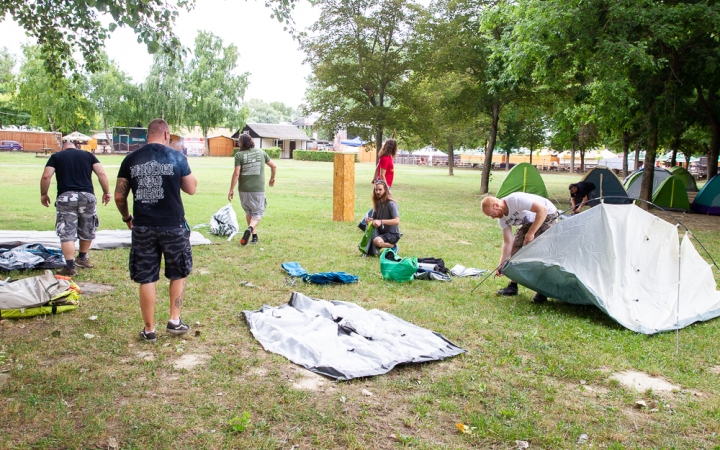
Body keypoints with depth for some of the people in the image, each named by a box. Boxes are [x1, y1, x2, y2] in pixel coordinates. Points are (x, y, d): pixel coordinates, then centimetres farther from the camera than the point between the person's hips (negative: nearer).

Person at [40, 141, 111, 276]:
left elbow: (46, 176, 1)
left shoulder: (56, 156, 13)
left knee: (67, 234, 0)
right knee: (87, 231, 20)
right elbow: (101, 173, 5)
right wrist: (106, 192, 8)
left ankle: (69, 267, -5)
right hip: (87, 196, 2)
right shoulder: (88, 155, 17)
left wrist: (43, 194, 12)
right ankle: (82, 258, 36)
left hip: (66, 197, -2)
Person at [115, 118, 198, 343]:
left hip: (143, 227, 2)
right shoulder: (176, 157, -4)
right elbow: (191, 189, 6)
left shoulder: (131, 159, 2)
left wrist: (127, 217, 20)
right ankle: (174, 321, 20)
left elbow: (119, 196, 4)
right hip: (173, 227, -2)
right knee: (178, 274, 18)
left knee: (147, 279, 9)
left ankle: (149, 330, 17)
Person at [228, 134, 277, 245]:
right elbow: (274, 166, 10)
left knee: (248, 212, 20)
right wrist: (272, 178, 27)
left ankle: (254, 236, 19)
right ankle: (250, 228, -23)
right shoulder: (261, 152, 4)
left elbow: (236, 173, -12)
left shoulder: (239, 155, -5)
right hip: (258, 190, 0)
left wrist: (231, 189, -5)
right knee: (257, 214, 6)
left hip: (244, 190, 0)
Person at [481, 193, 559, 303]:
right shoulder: (502, 219, -9)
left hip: (547, 216, -8)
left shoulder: (516, 200, -35)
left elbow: (543, 210, -37)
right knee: (515, 247, 1)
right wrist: (501, 264, -11)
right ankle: (513, 286, 11)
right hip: (530, 221, 8)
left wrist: (530, 233, -34)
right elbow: (508, 242, -5)